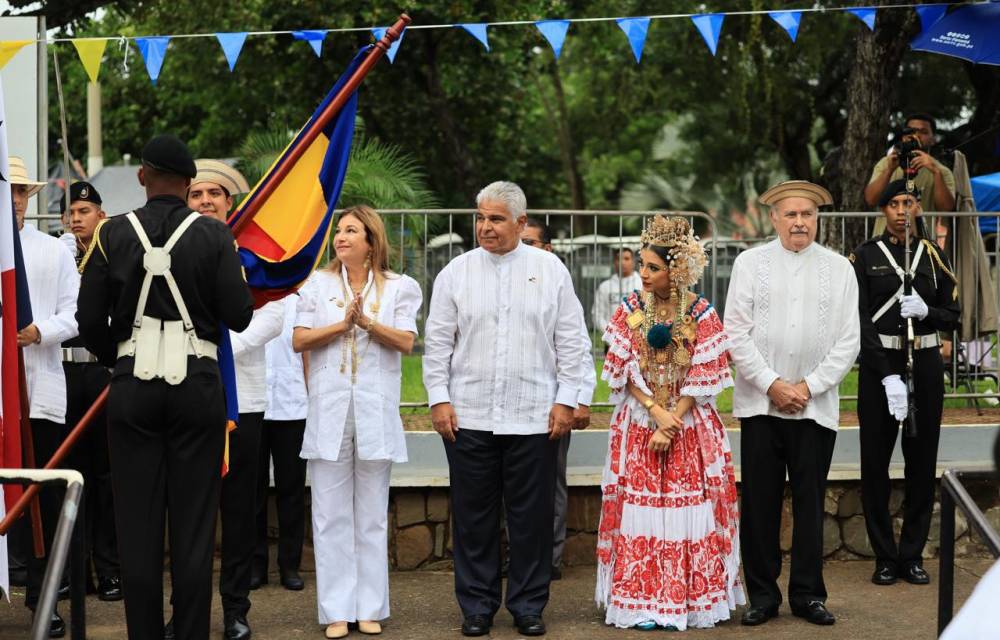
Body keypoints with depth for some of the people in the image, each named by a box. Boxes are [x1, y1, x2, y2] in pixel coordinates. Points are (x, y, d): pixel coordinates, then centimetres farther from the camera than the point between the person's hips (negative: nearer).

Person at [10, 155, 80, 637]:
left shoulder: (53, 251, 11)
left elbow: (75, 313, 5)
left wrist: (40, 331, -13)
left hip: (42, 391, 2)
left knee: (46, 497, 5)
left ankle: (42, 597, 16)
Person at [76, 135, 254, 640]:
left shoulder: (113, 234, 0)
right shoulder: (214, 236, -3)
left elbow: (89, 320, 1)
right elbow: (238, 315, -5)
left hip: (132, 387, 1)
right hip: (197, 385, -1)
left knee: (137, 523, 6)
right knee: (194, 523, 5)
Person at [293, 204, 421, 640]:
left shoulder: (398, 288, 6)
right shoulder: (319, 284, 9)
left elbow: (406, 342, -5)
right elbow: (299, 340, 0)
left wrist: (367, 322, -17)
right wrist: (342, 324, -11)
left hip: (376, 411, -1)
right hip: (329, 410, 1)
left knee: (372, 516, 5)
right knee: (331, 515, 1)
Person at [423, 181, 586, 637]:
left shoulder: (550, 270, 4)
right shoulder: (456, 272, 5)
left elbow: (570, 340, 5)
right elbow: (438, 342, 6)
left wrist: (566, 399, -1)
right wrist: (439, 399, -1)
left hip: (534, 419, 0)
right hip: (469, 418, 1)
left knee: (532, 517, 4)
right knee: (474, 518, 5)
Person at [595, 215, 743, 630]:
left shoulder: (701, 315, -7)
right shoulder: (631, 309, 0)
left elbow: (702, 379, -7)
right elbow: (623, 369, -1)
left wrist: (671, 424, -13)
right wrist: (654, 409, -13)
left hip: (690, 428, -2)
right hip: (639, 424, 2)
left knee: (688, 511, 0)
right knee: (640, 509, 1)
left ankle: (690, 600, 9)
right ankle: (644, 603, 7)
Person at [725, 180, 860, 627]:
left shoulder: (839, 268, 6)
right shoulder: (750, 263, 4)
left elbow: (848, 340, 3)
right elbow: (736, 333, -1)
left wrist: (809, 386, -7)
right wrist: (772, 384, -8)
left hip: (816, 405, 1)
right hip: (760, 403, 0)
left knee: (810, 503, 5)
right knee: (759, 502, 2)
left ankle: (808, 594, 15)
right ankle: (762, 596, 11)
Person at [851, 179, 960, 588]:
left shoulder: (933, 256, 8)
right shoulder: (866, 256, -1)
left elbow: (953, 316, 9)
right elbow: (861, 321, -8)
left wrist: (925, 312, -14)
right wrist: (887, 375, -17)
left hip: (925, 365, 2)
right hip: (878, 363, -2)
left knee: (922, 460, 4)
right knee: (876, 462, 0)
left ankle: (913, 555, 14)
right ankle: (885, 558, 9)